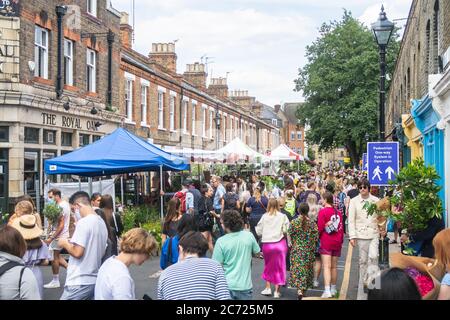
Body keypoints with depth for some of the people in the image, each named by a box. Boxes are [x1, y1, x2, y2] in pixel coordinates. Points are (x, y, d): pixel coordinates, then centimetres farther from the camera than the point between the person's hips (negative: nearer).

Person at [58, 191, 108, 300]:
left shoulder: (83, 222, -15)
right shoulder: (102, 222, 11)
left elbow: (77, 252, -21)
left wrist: (65, 243, -3)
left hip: (79, 282, -8)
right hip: (95, 280, 8)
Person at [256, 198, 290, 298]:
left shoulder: (264, 216, -1)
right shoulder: (282, 216, -6)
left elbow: (259, 231, 2)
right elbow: (286, 230, -10)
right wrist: (281, 232, 10)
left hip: (266, 244, 2)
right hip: (279, 243, -2)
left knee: (268, 266, 20)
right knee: (279, 267, 7)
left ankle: (268, 288, 21)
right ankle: (277, 291, 8)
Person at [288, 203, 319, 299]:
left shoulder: (293, 222, -7)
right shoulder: (312, 223, -6)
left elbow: (289, 235, -2)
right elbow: (316, 237, -4)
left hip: (297, 249, -1)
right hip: (309, 250, 1)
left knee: (297, 267, 1)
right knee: (307, 268, 13)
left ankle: (299, 289, -14)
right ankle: (304, 288, 21)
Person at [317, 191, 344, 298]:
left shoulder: (322, 211, -9)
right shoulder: (338, 213, 6)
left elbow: (320, 228, -11)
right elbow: (341, 228, 9)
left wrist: (317, 237, 7)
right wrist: (341, 241, 20)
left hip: (326, 242, -5)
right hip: (337, 242, 5)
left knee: (326, 266, -9)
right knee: (334, 266, 13)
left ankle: (327, 290, -18)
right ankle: (333, 289, 23)